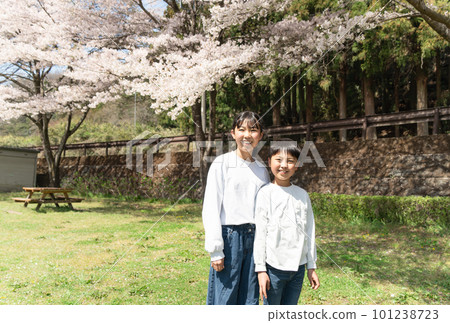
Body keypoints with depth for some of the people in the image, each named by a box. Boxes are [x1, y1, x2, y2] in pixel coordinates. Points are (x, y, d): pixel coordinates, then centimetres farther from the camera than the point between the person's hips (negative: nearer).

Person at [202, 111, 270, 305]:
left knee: (250, 300, 10)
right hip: (230, 237, -4)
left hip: (255, 238, 5)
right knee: (224, 299, 0)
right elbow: (210, 209, -7)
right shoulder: (222, 164, -3)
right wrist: (215, 250, -11)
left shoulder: (262, 169, 12)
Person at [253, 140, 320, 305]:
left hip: (298, 267, 4)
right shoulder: (266, 193, -7)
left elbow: (309, 232, 10)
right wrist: (260, 269, -8)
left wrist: (311, 267, 11)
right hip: (274, 268, -4)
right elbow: (260, 233, -8)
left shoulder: (302, 195, 5)